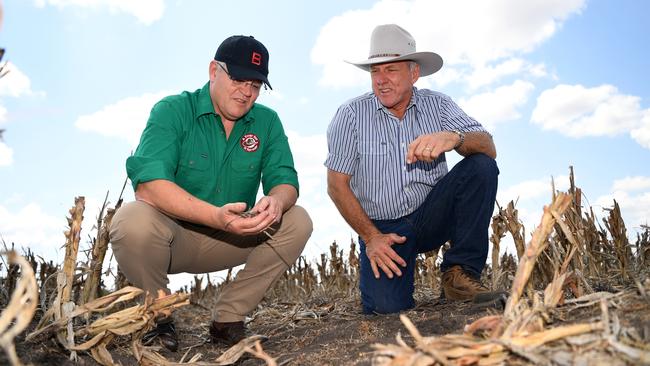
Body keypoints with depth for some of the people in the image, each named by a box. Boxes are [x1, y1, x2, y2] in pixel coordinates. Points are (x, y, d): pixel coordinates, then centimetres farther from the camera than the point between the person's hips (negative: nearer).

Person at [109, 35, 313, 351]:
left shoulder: (267, 121, 1)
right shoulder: (172, 111, -12)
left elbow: (285, 180, -6)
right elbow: (148, 184, -26)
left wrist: (275, 201, -33)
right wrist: (216, 216, -40)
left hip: (231, 239, 4)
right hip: (169, 235, -3)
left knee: (297, 222, -15)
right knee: (133, 221, -34)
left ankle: (227, 319, -5)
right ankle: (158, 319, -5)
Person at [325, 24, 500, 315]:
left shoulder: (438, 105, 0)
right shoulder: (351, 115, -6)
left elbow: (488, 148, -11)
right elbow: (337, 185, -5)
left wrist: (453, 138, -35)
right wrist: (371, 237, -13)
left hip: (432, 215, 2)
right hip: (380, 226, -2)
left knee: (481, 167, -21)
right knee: (386, 306, -24)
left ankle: (460, 273, -12)